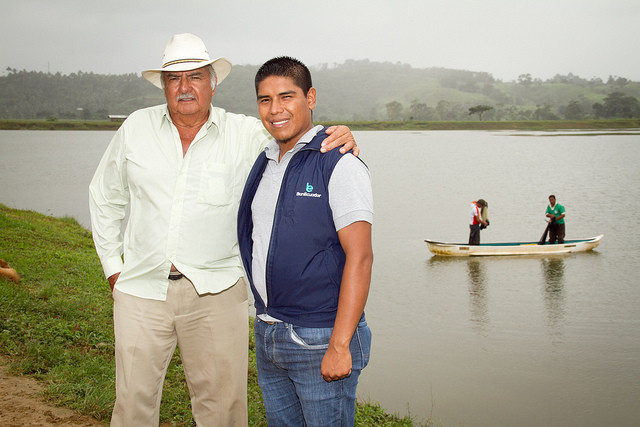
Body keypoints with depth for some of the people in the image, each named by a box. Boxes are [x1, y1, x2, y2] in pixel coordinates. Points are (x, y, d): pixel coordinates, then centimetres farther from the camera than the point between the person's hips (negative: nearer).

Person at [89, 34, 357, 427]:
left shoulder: (245, 134, 0)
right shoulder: (136, 128, 6)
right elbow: (105, 197, 17)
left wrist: (339, 139, -23)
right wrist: (112, 265, 13)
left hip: (215, 291, -1)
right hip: (141, 288, 2)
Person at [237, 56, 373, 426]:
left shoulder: (338, 164, -12)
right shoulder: (263, 163, 11)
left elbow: (359, 257, -18)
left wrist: (340, 346, -22)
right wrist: (265, 324, 13)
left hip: (319, 340, -7)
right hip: (267, 335, 7)